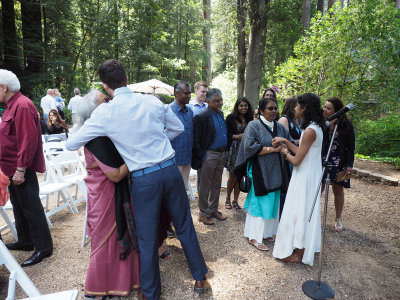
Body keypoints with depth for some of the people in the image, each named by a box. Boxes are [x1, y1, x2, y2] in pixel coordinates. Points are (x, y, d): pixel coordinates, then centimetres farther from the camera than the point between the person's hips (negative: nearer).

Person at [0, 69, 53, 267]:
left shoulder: (22, 106, -18)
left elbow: (28, 140, -24)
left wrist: (20, 169, -23)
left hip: (22, 170, -10)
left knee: (31, 208, -2)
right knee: (19, 206, 19)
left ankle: (43, 247, 10)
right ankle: (25, 241, 34)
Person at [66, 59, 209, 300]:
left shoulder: (105, 113, -8)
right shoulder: (152, 101, 1)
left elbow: (71, 144, 0)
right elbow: (178, 127, 13)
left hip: (143, 179, -3)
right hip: (170, 169, 3)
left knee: (147, 239, 14)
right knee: (185, 226, 18)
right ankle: (200, 278, 36)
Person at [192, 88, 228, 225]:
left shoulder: (221, 114, 10)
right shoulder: (201, 117, -15)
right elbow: (195, 140, -15)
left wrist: (224, 150, 13)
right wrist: (201, 156, -16)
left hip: (221, 154, 8)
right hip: (209, 155, -8)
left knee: (216, 185, 17)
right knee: (205, 186, 5)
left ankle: (213, 210, 31)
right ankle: (203, 213, 19)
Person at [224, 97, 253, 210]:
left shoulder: (250, 119, 6)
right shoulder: (231, 118, -3)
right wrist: (236, 136, -15)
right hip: (233, 150, -3)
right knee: (233, 176, 5)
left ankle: (235, 201, 22)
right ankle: (228, 199, 28)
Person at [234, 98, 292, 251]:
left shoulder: (280, 127, 12)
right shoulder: (254, 125, -7)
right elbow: (250, 147, -19)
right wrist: (273, 149, -18)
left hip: (276, 172, 7)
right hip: (260, 171, -6)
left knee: (272, 203, 11)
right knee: (259, 203, -2)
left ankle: (267, 231, 26)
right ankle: (254, 237, 10)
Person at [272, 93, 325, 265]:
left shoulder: (310, 131, -23)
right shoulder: (315, 127, 8)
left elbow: (296, 161, -21)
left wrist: (285, 152, -3)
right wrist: (285, 141, 6)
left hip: (305, 178, -10)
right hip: (310, 175, 10)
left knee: (300, 211, 3)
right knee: (305, 212, 19)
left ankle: (300, 254, 20)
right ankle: (304, 247, 36)